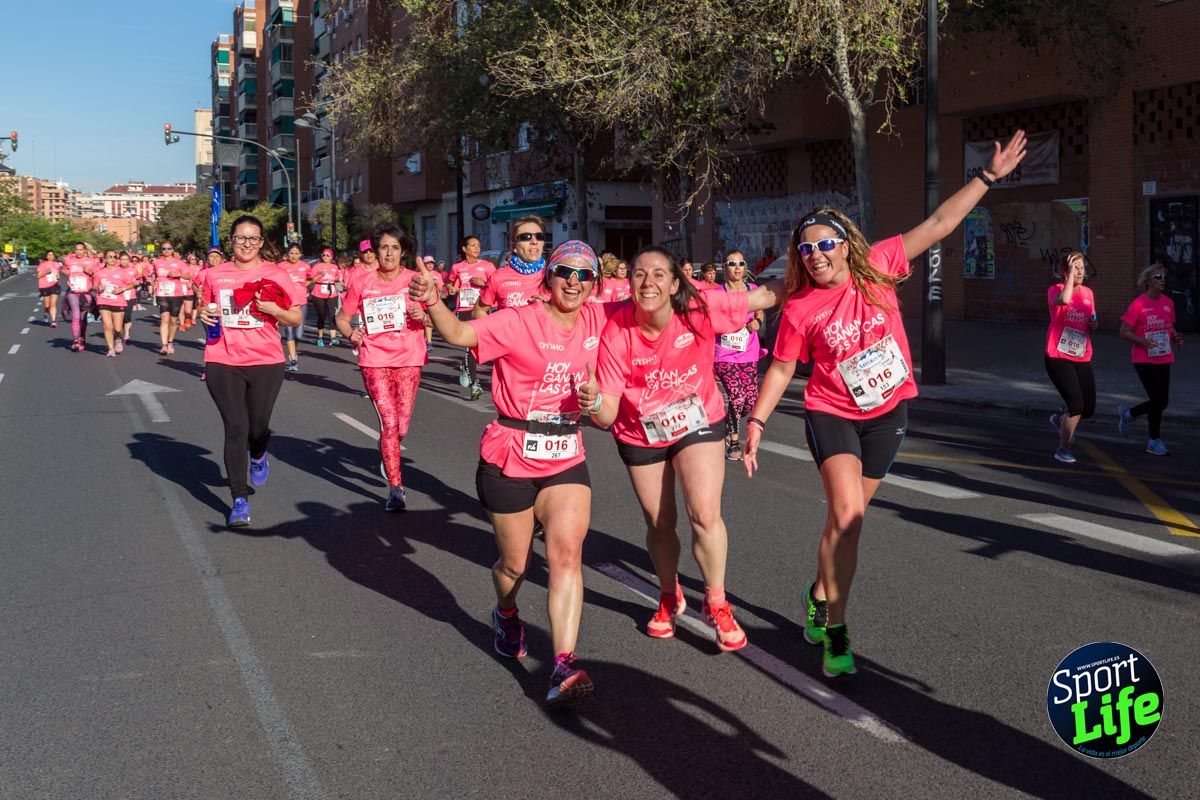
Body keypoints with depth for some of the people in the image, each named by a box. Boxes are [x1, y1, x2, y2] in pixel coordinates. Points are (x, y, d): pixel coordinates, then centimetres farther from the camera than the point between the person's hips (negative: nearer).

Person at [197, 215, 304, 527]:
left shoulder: (275, 274, 1)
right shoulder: (215, 274, 6)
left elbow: (296, 318, 3)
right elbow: (205, 308, 21)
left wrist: (274, 310, -16)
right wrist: (204, 314, -2)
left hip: (266, 363, 0)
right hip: (223, 363, 0)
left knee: (258, 426, 7)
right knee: (235, 427, -6)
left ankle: (258, 455, 46)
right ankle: (240, 500, 0)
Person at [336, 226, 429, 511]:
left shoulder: (414, 281, 0)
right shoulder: (363, 283, 0)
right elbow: (342, 318, 9)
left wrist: (423, 315, -16)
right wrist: (351, 334, -12)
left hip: (408, 359, 1)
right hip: (375, 359, -1)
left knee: (402, 427, 3)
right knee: (389, 423, -10)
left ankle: (388, 455, 40)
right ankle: (395, 488, 0)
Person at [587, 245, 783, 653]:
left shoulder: (700, 308, -26)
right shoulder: (616, 334, -25)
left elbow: (764, 297, -15)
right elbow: (608, 416, -25)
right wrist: (594, 403, -46)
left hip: (698, 422, -1)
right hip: (641, 435, 1)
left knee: (705, 515, -15)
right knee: (659, 524, 15)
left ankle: (716, 603, 10)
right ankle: (669, 597, 43)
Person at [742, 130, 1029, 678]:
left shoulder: (877, 267, -9)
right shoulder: (799, 309, -12)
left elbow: (939, 224, -7)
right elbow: (781, 369, -2)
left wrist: (990, 176, -8)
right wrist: (756, 421, -8)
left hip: (887, 414, 3)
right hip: (832, 414, -3)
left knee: (847, 518, 13)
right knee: (846, 516, -19)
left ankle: (820, 594, 39)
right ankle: (835, 633, -6)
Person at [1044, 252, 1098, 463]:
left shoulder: (1088, 293, 11)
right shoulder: (1055, 290, -7)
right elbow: (1063, 300, -33)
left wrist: (1094, 324, 0)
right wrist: (1070, 275, -23)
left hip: (1082, 359, 6)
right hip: (1058, 357, -6)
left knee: (1088, 409, 7)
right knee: (1076, 404, -15)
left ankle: (1060, 420, 39)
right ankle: (1063, 450, 2)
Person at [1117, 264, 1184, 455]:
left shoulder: (1168, 303, 7)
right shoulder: (1138, 304, -11)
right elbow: (1124, 332, -10)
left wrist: (1176, 338, 0)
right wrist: (1142, 341, -25)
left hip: (1164, 359, 6)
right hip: (1144, 360, -6)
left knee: (1162, 402, 8)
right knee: (1158, 400, -7)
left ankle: (1128, 413, 34)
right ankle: (1154, 441, 9)